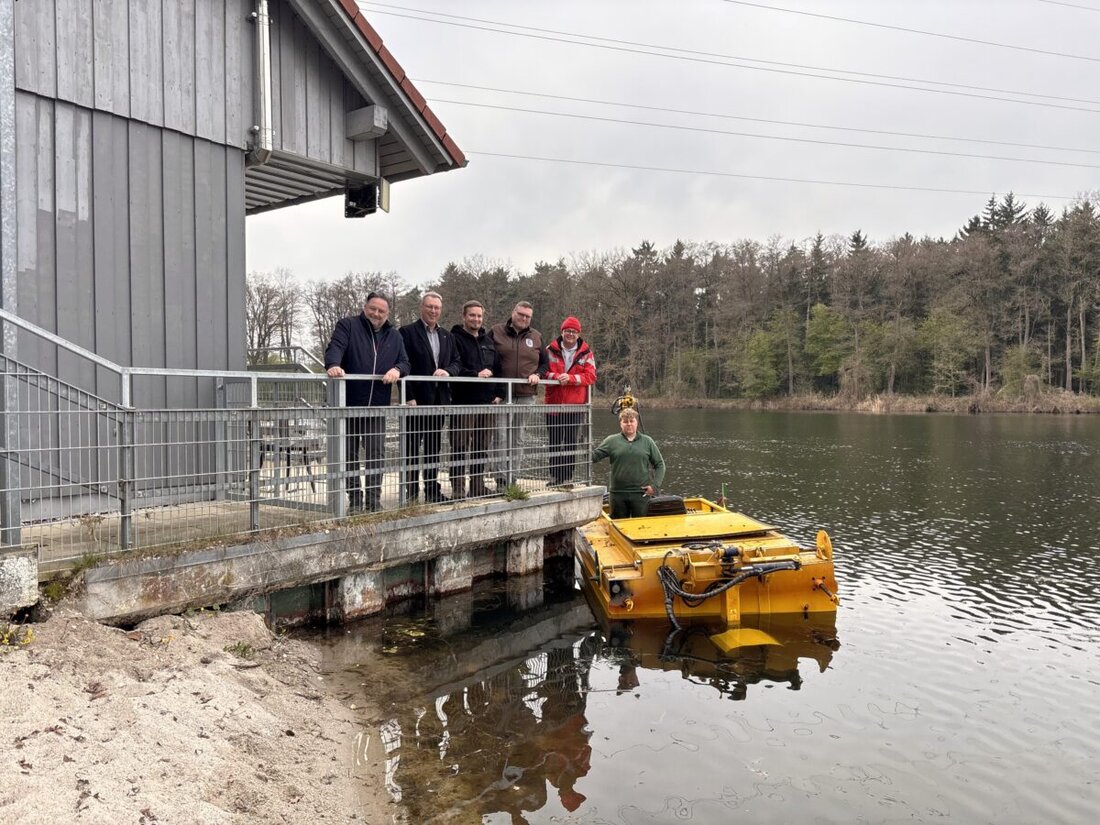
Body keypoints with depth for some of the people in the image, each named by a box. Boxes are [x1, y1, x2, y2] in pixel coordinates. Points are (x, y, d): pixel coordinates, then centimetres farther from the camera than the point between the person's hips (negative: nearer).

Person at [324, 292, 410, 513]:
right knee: (350, 454, 6)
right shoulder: (348, 326, 3)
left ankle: (374, 500, 6)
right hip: (349, 404, -2)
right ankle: (355, 500, 15)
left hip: (377, 407, 2)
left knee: (376, 454, -2)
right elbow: (335, 347, -13)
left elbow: (405, 362, 12)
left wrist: (397, 370, -12)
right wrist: (333, 365, -35)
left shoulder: (394, 336, 15)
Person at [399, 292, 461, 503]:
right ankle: (411, 490, 4)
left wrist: (447, 371, -8)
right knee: (412, 445, -1)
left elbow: (456, 361, 16)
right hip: (416, 399, -6)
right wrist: (409, 397, -15)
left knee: (434, 445, 10)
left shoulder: (447, 336, 17)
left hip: (439, 399, 6)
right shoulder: (408, 332, -2)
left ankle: (432, 489, 17)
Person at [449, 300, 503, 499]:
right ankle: (458, 488, -2)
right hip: (464, 401, -6)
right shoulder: (455, 339, -1)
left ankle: (478, 486, 18)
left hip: (487, 401, 7)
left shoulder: (488, 341, 20)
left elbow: (497, 369, 20)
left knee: (481, 447, 10)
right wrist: (476, 374, -22)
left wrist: (498, 393, 9)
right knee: (460, 446, -6)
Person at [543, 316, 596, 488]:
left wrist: (571, 378, -18)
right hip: (554, 404, 1)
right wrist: (556, 377, -17)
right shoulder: (551, 350, 5)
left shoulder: (586, 353, 4)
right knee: (554, 442, 7)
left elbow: (590, 376, -4)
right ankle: (554, 476, 15)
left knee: (571, 442, 3)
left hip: (576, 406, -1)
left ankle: (567, 477, 10)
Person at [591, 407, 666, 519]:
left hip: (641, 493, 0)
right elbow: (594, 456, -3)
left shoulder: (647, 441, 7)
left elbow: (659, 464, 9)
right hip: (617, 493, 0)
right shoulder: (612, 441, 4)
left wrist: (655, 485, -1)